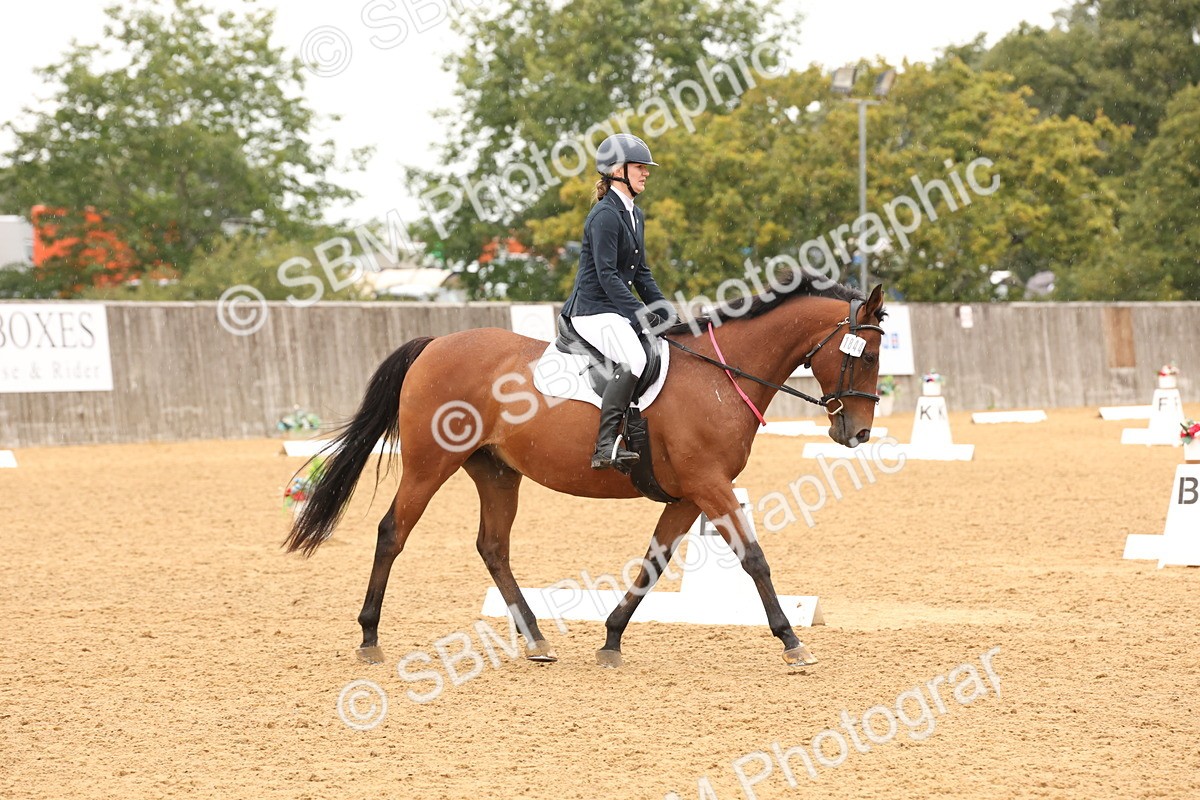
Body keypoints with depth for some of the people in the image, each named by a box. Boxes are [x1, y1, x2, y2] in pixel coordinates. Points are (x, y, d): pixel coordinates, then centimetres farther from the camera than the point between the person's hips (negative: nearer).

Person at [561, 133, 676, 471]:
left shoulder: (635, 215, 17)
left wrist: (665, 311, 10)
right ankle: (605, 446, -36)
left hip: (618, 309, 10)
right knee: (633, 359, -31)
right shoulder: (605, 215, -13)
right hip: (593, 310, -10)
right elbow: (607, 275, -20)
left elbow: (641, 273, 21)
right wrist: (639, 314, -24)